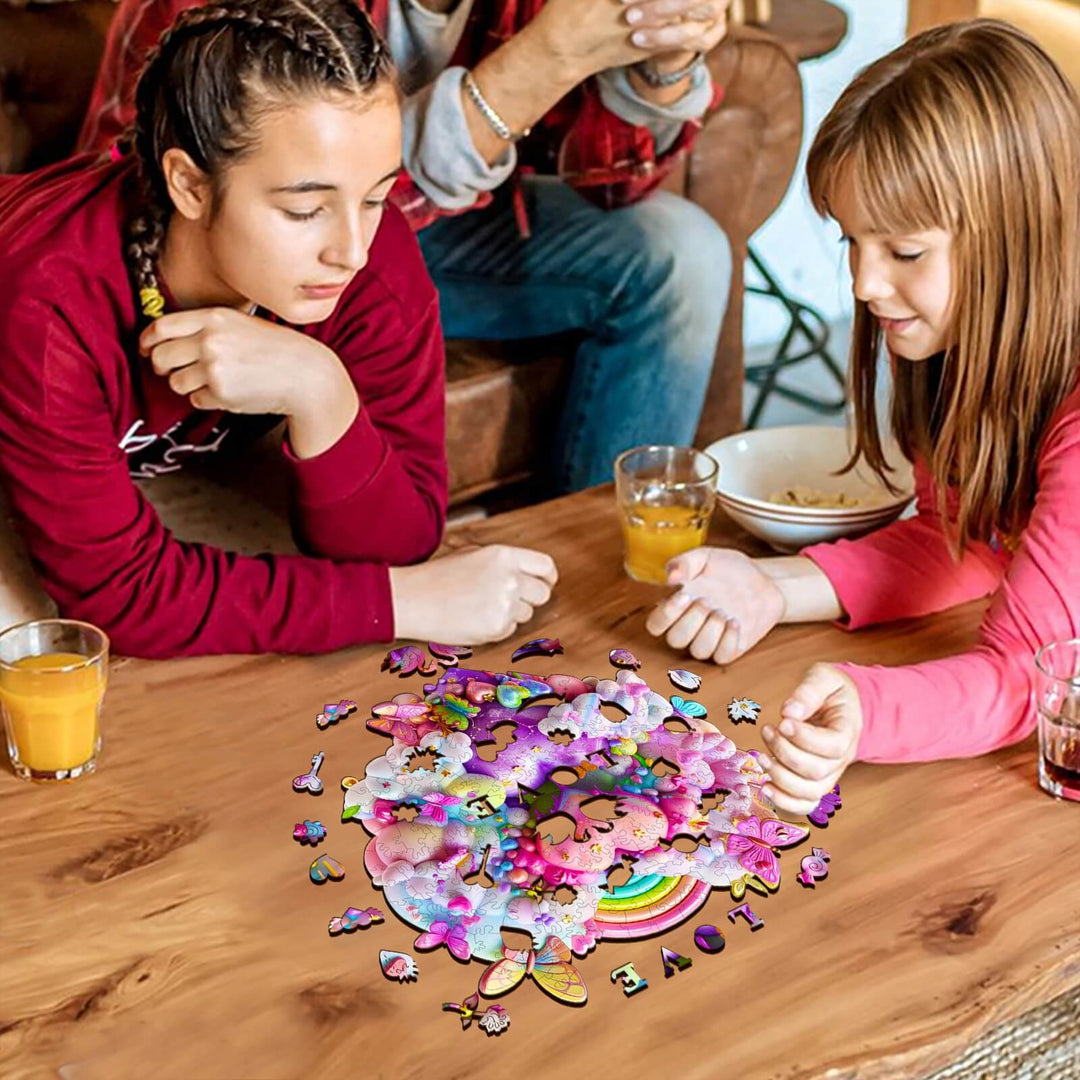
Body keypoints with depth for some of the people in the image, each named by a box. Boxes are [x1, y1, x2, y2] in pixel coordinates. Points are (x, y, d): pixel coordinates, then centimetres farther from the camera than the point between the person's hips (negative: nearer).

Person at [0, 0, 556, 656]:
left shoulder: (378, 258, -28)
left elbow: (394, 547, -26)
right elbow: (122, 593, -37)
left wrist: (320, 393, -45)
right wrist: (404, 601, -37)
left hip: (182, 475, 4)